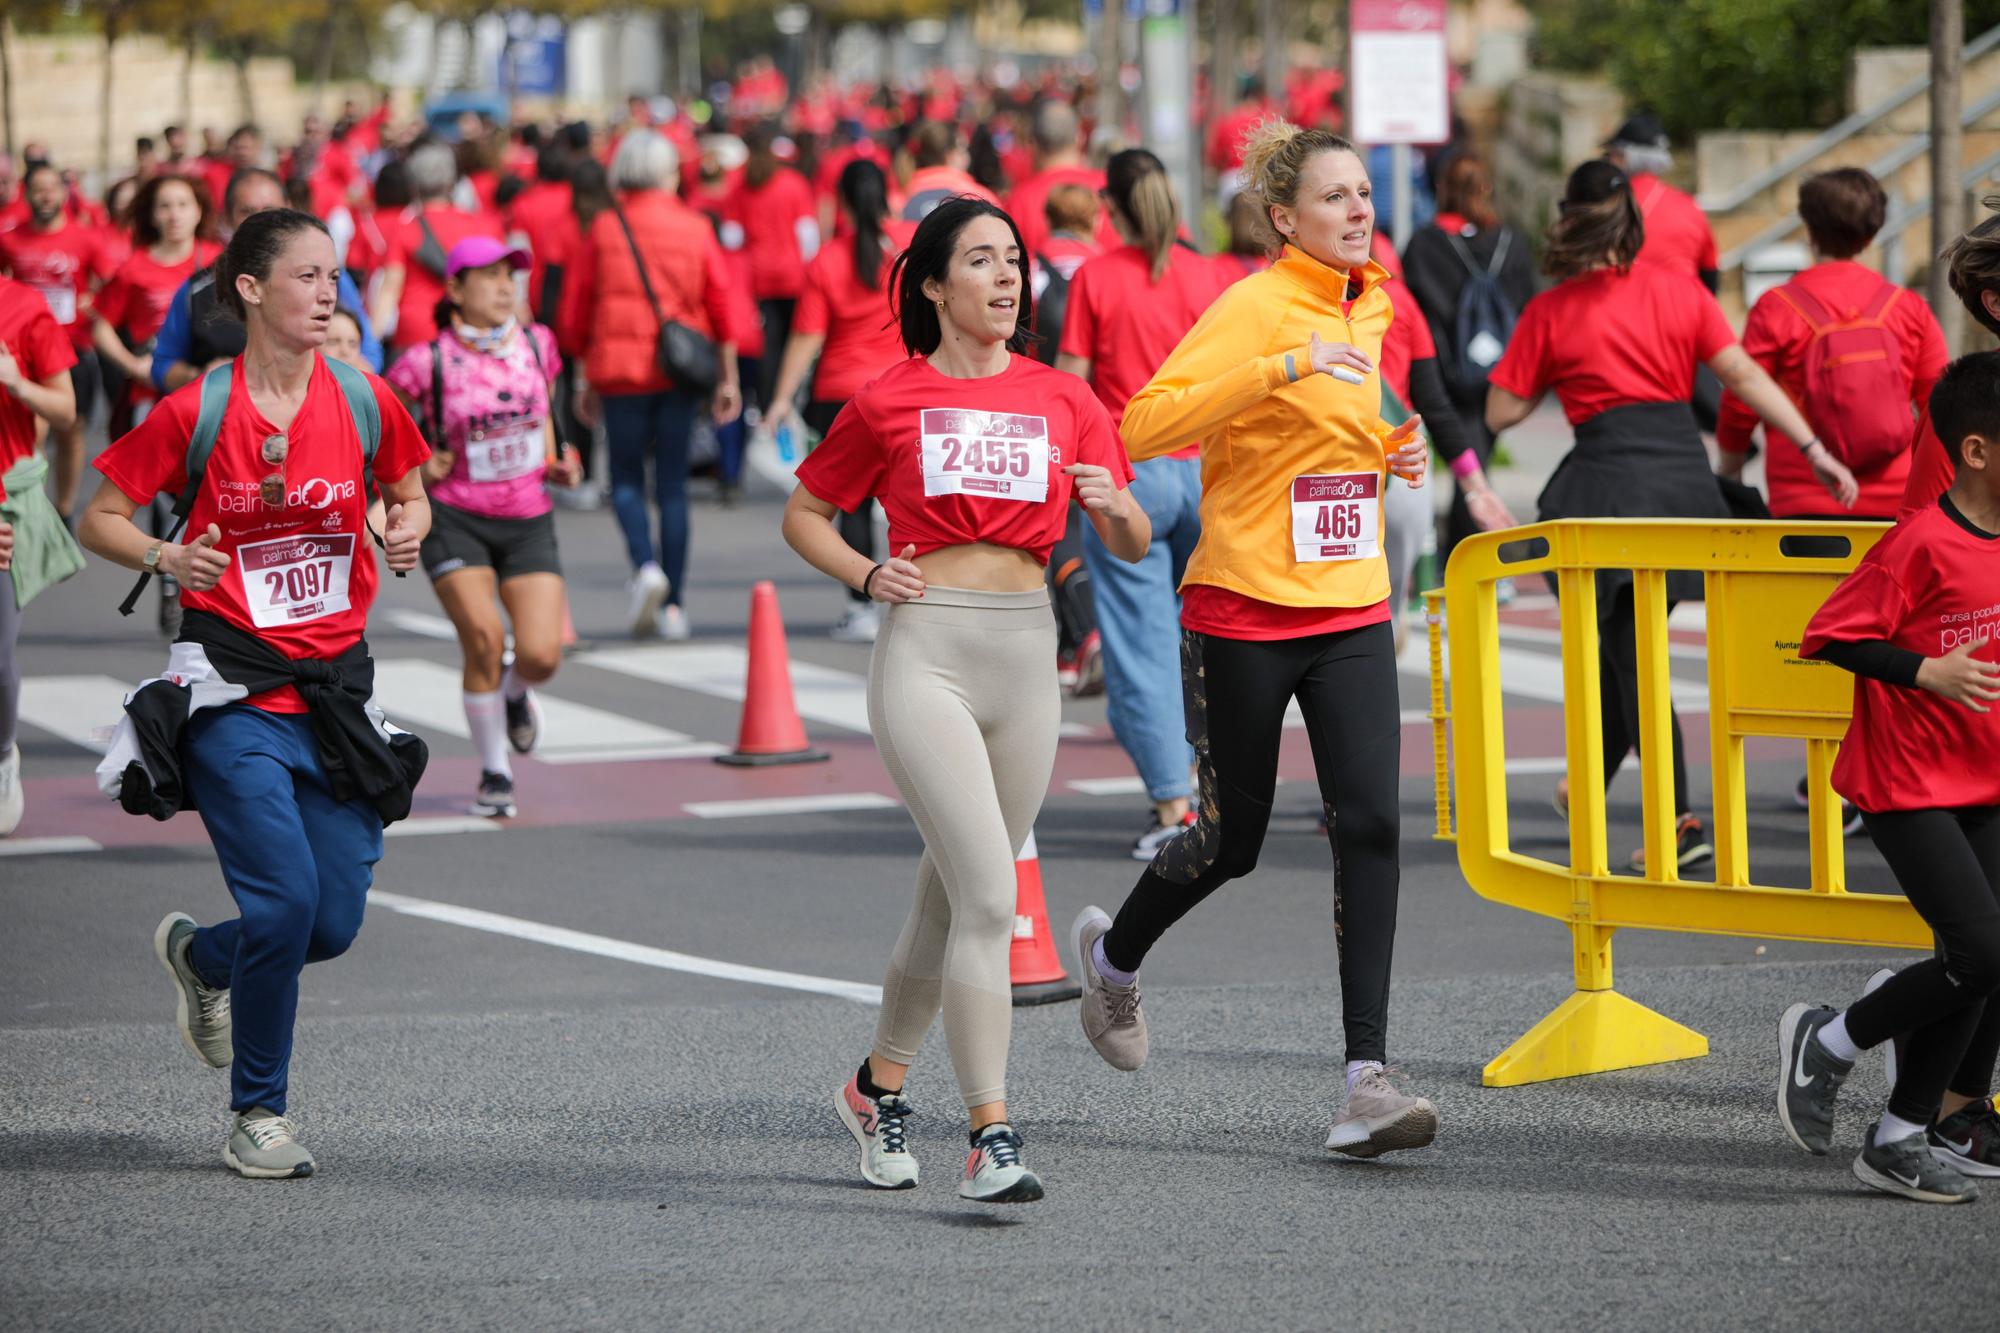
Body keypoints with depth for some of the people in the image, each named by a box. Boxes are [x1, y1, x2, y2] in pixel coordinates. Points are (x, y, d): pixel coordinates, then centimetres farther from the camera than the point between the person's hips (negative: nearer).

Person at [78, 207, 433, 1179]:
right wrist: (167, 557, -18)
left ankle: (199, 958, 35)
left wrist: (407, 532, -4)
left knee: (334, 923, 0)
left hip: (334, 688, 4)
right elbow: (99, 520, 1)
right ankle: (257, 1114, 2)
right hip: (234, 693, -4)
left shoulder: (364, 401, 2)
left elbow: (407, 494, 18)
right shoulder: (196, 411, -7)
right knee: (286, 897, -17)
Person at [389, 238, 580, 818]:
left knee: (541, 655, -11)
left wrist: (555, 462, 5)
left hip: (528, 520, 3)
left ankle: (515, 693, 29)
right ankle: (494, 774, 3)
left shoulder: (536, 344, 2)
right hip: (456, 520, -3)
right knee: (484, 638, -18)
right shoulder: (427, 363, -11)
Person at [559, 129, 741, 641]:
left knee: (626, 478, 9)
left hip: (621, 370, -1)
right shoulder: (694, 227, 2)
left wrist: (587, 378, 13)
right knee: (673, 485, 7)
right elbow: (721, 305, 1)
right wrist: (728, 378, 7)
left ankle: (646, 565, -18)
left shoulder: (604, 228, 1)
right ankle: (673, 605, 4)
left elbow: (575, 312, 3)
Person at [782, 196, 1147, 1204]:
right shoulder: (891, 400, 2)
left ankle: (879, 1086, 35)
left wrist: (1113, 506, -12)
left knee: (952, 899, 13)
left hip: (1028, 650, 4)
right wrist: (867, 577, -4)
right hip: (926, 652, -4)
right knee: (988, 894, -16)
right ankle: (990, 1138, -16)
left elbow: (1132, 547, 10)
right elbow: (804, 515, 13)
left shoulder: (1061, 400, 9)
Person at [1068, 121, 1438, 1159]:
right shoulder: (1255, 306, -13)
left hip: (1350, 612, 5)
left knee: (1370, 824, -11)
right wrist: (1286, 366, -32)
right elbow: (1146, 423, -26)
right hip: (1243, 610, -5)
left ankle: (1367, 1080, -12)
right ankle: (1113, 952, 40)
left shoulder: (1368, 307, 10)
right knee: (1231, 841, 7)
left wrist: (1387, 456, 8)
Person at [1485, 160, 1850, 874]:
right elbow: (1743, 374, 1)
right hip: (1685, 472, 4)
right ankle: (1591, 783, 33)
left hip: (1609, 480, -4)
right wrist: (1816, 450, -1)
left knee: (1632, 654, -3)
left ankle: (1678, 818, -14)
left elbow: (1501, 411, 3)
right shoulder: (1679, 290, 8)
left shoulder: (1550, 312, 1)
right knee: (1627, 641, 19)